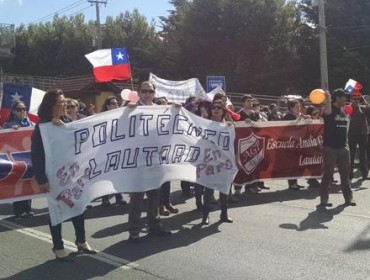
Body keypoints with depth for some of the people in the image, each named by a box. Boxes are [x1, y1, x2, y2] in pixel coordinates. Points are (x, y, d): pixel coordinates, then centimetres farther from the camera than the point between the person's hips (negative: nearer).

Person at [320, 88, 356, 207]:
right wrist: (328, 98, -25)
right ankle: (324, 199, 6)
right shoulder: (330, 109, -7)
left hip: (343, 147, 7)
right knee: (328, 174, -2)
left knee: (345, 174, 12)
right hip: (330, 147, -7)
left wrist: (346, 142, 18)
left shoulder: (344, 111, 14)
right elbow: (327, 111, -34)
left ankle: (348, 197, 20)